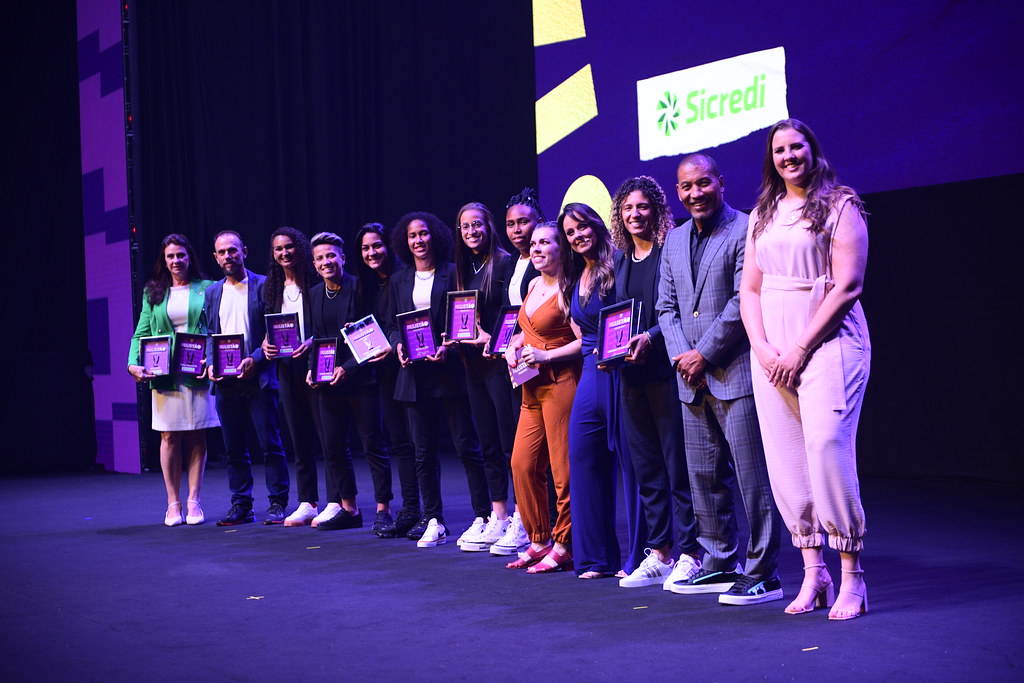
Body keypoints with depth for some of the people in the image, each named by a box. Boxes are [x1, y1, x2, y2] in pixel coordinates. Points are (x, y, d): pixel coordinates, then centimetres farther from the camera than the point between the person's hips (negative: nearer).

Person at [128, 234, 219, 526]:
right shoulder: (153, 293, 12)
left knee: (197, 437, 2)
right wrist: (133, 364, -8)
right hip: (164, 374, 1)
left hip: (198, 373, -1)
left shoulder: (206, 289, 7)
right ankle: (173, 503, 9)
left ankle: (194, 501, 10)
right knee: (170, 437, 1)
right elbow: (141, 333, 8)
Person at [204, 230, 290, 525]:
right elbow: (210, 334, 17)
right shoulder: (212, 292, 15)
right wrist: (211, 363, 0)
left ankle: (277, 504, 3)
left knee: (270, 444, -3)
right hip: (225, 380, 5)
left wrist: (255, 360, -15)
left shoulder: (263, 285, 0)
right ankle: (241, 505, 13)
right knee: (233, 447, 7)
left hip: (257, 377, -5)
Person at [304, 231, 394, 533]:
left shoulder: (359, 288, -7)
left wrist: (348, 368, -17)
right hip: (328, 382, 6)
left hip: (360, 379, -6)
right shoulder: (314, 295, 11)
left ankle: (384, 510, 6)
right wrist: (312, 369, 0)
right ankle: (348, 509, 21)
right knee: (333, 447, 9)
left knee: (373, 445, -1)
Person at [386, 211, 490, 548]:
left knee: (467, 445, -3)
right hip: (414, 373, 5)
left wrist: (449, 348, -16)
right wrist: (398, 345, -4)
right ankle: (433, 521, 13)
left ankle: (484, 516, 3)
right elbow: (392, 325, 16)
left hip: (450, 369, -5)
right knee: (424, 451, 6)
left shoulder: (453, 274, 0)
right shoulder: (399, 280, 14)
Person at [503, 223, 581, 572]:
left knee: (563, 469, -3)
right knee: (522, 464, 8)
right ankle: (539, 540, 20)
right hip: (533, 387, 9)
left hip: (560, 382, -9)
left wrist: (545, 355, -19)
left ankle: (563, 547, 6)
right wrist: (514, 346, 8)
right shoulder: (534, 285, 14)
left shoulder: (566, 291, -11)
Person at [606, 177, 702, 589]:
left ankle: (689, 555, 4)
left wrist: (650, 338, -23)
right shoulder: (620, 258, 15)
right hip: (631, 374, 7)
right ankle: (658, 554, 17)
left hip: (666, 369, -7)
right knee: (645, 468, 10)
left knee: (678, 465, -3)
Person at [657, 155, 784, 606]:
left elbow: (744, 301, -14)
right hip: (693, 380, 8)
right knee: (704, 476, 13)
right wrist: (681, 356, 0)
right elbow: (666, 306, 16)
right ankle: (720, 562, 25)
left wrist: (704, 354, -13)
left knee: (752, 478, -6)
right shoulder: (675, 240, 16)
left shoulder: (745, 231, -7)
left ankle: (762, 574, 0)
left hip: (736, 374, -8)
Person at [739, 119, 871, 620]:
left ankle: (852, 578, -8)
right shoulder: (763, 214, 18)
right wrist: (761, 347, -1)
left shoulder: (840, 206, 1)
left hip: (827, 341, -6)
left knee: (827, 448, -16)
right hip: (771, 350, 6)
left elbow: (847, 286, -8)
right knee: (785, 460, 1)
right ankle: (814, 574, 9)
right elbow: (750, 288, 16)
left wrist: (800, 348, -12)